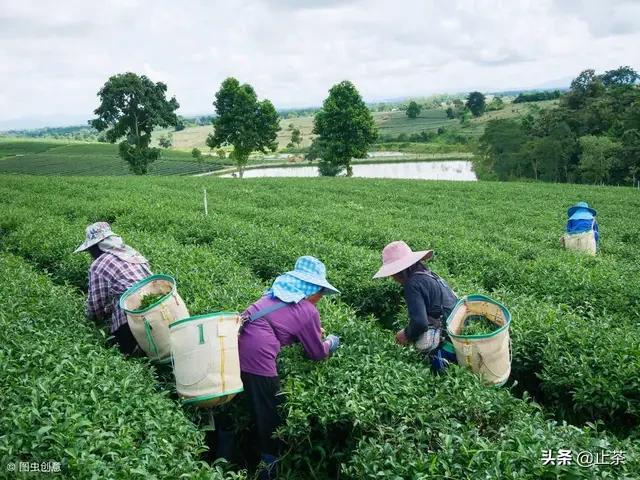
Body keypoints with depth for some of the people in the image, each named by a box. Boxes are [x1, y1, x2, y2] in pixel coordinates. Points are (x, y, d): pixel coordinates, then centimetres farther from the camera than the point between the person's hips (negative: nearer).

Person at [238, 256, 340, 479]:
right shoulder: (309, 312, -1)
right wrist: (331, 343, 30)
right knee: (270, 412, 11)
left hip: (236, 345, 8)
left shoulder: (279, 293, 20)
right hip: (257, 356, -8)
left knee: (257, 408, 24)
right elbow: (317, 353, 10)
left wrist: (314, 332, 36)